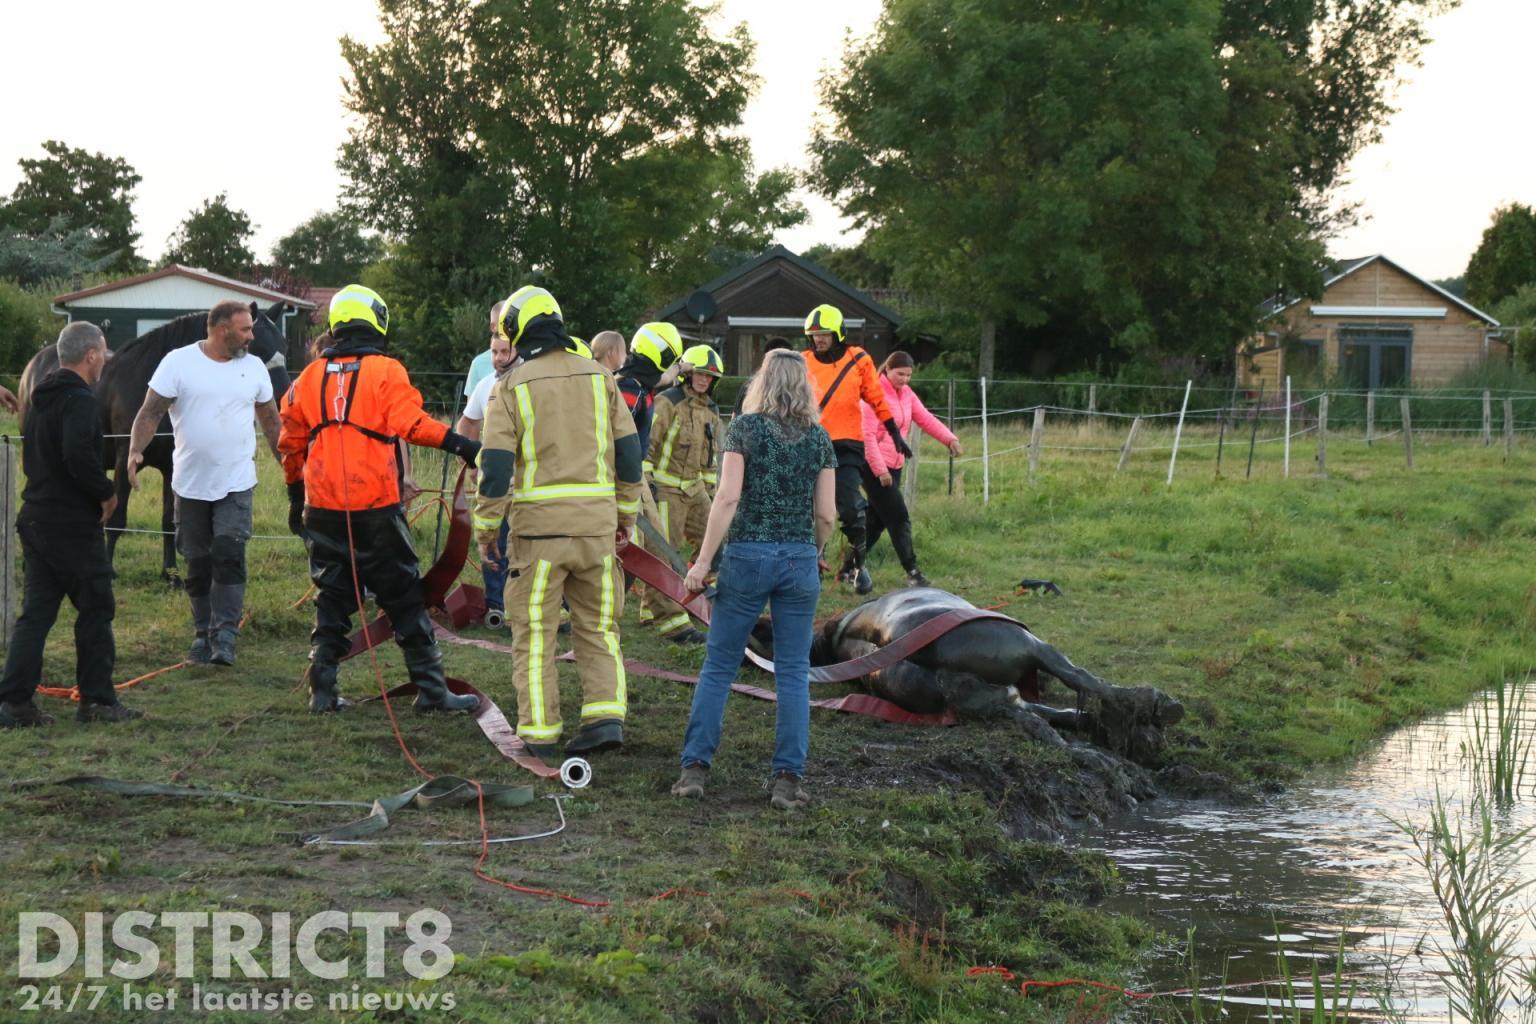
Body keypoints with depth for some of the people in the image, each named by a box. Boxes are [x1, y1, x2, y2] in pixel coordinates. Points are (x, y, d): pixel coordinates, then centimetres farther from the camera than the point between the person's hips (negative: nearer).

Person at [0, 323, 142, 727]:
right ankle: (97, 700, 8)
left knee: (36, 612, 8)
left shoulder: (40, 398, 15)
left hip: (35, 519, 9)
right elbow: (79, 457, -30)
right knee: (95, 610, 3)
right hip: (73, 524, -9)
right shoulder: (78, 400, -16)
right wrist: (107, 492, -14)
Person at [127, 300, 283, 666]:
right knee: (198, 564, 7)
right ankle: (203, 635, 20)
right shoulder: (178, 362, -5)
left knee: (229, 555, -14)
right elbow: (151, 412, -7)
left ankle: (224, 638, -14)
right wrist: (135, 451, -22)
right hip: (191, 483, -1)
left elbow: (271, 422, 15)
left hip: (237, 484, 1)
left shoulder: (254, 368, 5)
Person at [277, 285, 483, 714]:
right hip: (375, 509, -4)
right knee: (404, 598, 2)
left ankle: (323, 690, 9)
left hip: (322, 510, 4)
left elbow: (291, 444, 16)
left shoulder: (310, 377, 10)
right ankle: (430, 689, 4)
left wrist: (295, 500, 26)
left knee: (332, 598, 13)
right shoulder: (386, 371, -5)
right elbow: (411, 422, -21)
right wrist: (460, 445, -25)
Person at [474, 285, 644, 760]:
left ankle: (539, 731, 5)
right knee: (598, 626, 13)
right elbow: (628, 448, 9)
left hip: (539, 524, -3)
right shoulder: (598, 376, 7)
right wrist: (626, 512, 18)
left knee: (534, 630, 6)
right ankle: (606, 715, 1)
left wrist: (485, 527, 1)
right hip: (597, 520, 3)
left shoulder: (512, 386, -2)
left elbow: (495, 464, -7)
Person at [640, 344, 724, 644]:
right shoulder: (667, 403, -11)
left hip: (695, 488, 9)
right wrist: (645, 482, -17)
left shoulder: (711, 410, 14)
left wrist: (710, 486, 21)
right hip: (666, 487, -9)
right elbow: (646, 444, -14)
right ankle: (670, 621, -11)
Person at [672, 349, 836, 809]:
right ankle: (789, 778, 1)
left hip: (747, 555, -2)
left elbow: (728, 497, -11)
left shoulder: (746, 428, -3)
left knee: (718, 666, 6)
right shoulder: (819, 439, 5)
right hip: (800, 559, 2)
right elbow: (826, 515, 4)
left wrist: (703, 560, -9)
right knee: (793, 672, 6)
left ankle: (695, 767, 5)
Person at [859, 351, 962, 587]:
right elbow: (868, 435, -17)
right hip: (874, 466, -8)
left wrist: (949, 438, -13)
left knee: (876, 519, 12)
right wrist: (880, 470, -22)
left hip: (894, 465, 8)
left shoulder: (907, 394, 12)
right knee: (898, 518, -10)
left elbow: (926, 418, 4)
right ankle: (912, 571, -9)